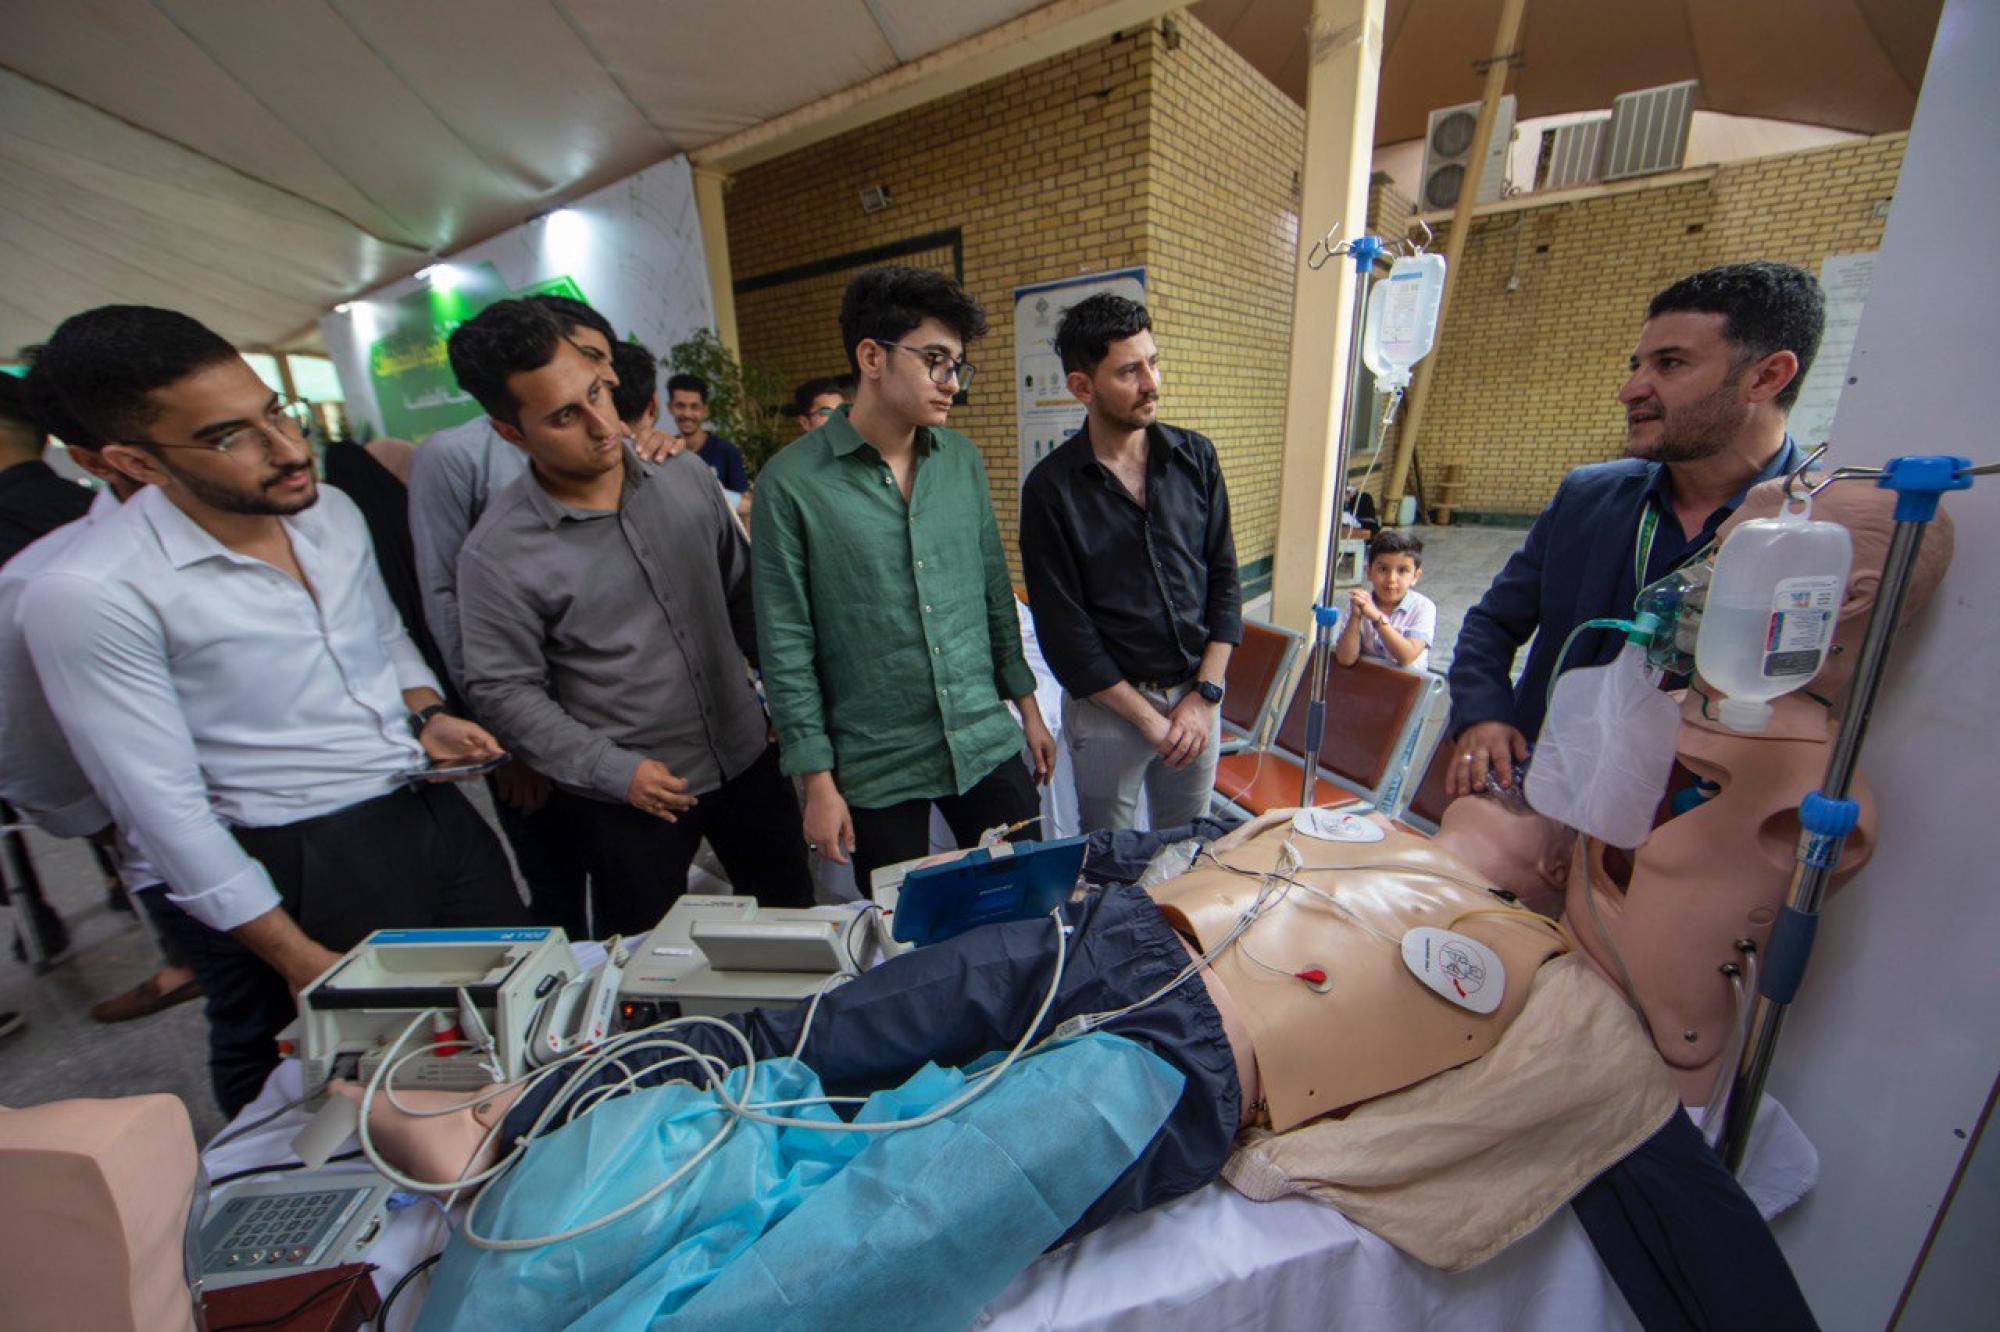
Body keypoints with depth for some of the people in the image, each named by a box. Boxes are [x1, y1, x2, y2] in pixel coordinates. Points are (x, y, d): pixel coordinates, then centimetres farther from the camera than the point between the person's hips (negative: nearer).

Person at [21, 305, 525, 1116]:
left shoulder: (331, 510, 2)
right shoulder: (88, 595, -17)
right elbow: (165, 811, -14)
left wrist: (427, 714, -1)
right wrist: (298, 958, -11)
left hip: (438, 814, 6)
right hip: (303, 874, -6)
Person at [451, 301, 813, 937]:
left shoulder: (686, 475, -3)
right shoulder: (497, 552, -14)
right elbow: (504, 691, -8)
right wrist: (615, 772, -14)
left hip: (748, 756, 4)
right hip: (631, 799, -3)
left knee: (793, 921, 21)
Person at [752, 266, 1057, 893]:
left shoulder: (962, 459, 2)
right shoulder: (790, 482, -11)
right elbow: (786, 647, -9)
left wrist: (1027, 706, 11)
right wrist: (818, 782, -8)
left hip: (989, 745, 4)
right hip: (877, 770, -3)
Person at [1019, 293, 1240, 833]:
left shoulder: (1195, 457, 1)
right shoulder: (1051, 488, -11)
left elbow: (1224, 577, 3)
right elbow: (1063, 628, -11)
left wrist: (1206, 694, -6)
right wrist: (1148, 717, -11)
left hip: (1198, 694, 4)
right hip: (1108, 704, -3)